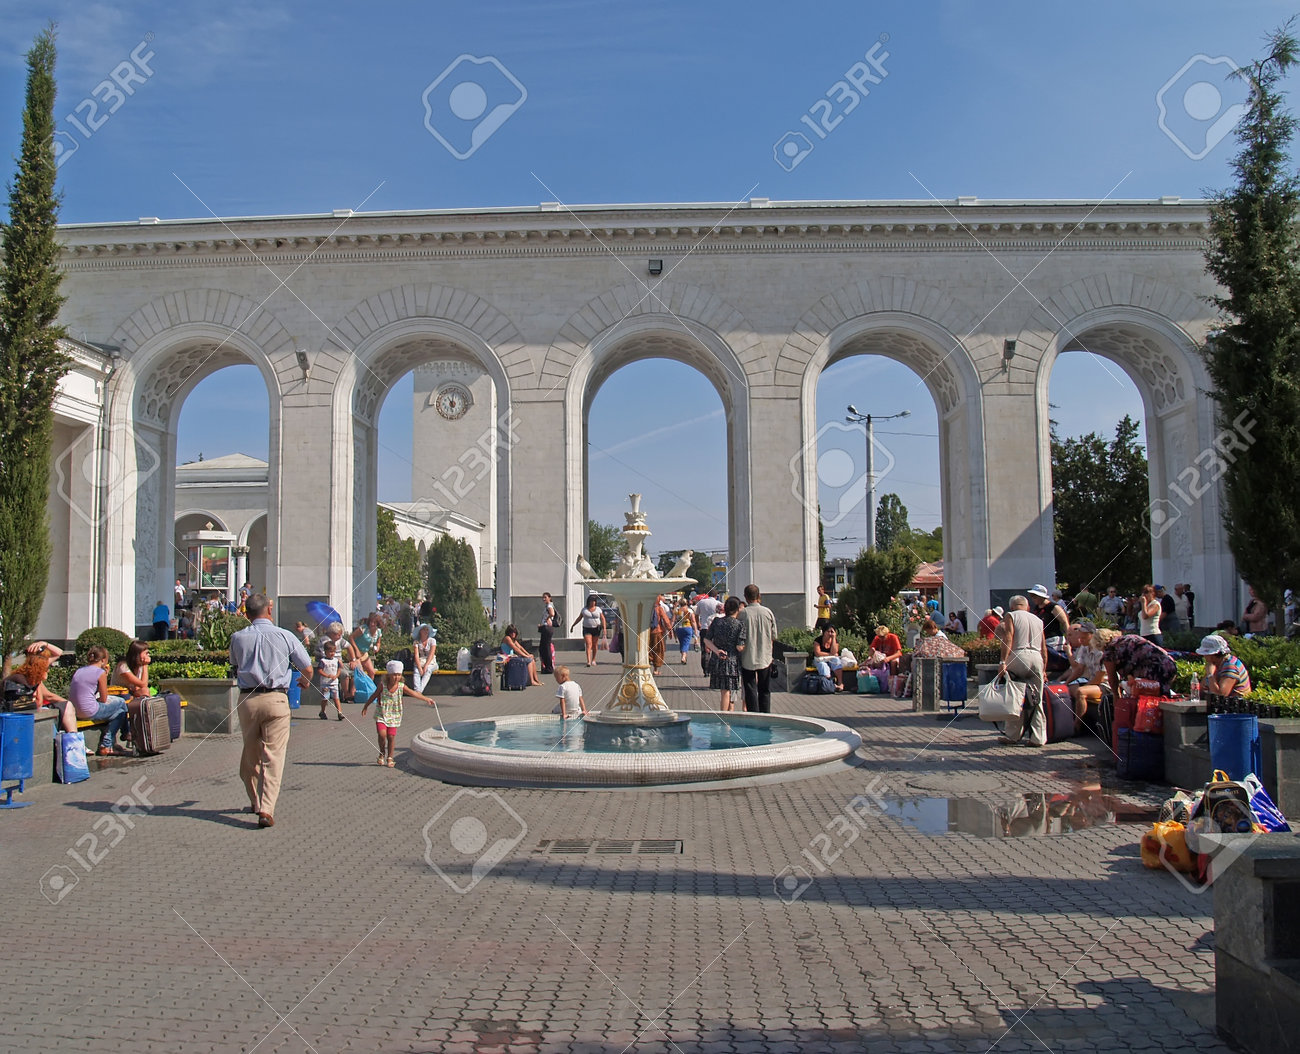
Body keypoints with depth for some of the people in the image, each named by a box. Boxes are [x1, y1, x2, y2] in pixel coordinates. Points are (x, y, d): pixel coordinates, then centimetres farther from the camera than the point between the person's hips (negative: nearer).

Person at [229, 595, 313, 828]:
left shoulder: (237, 638, 2)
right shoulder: (285, 636, -3)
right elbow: (307, 669, 5)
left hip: (247, 700, 3)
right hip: (276, 699, -3)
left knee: (250, 754, 18)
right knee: (273, 756, -2)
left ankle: (255, 802, 32)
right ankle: (266, 809, -11)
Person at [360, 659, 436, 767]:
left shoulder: (401, 686, -6)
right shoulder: (382, 685, -9)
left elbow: (414, 693, -7)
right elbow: (374, 696, 3)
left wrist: (426, 699, -13)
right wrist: (366, 707, 11)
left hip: (394, 715, 1)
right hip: (381, 714, -1)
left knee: (391, 736, 0)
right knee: (382, 734, -14)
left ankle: (390, 758, 17)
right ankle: (382, 754, 12)